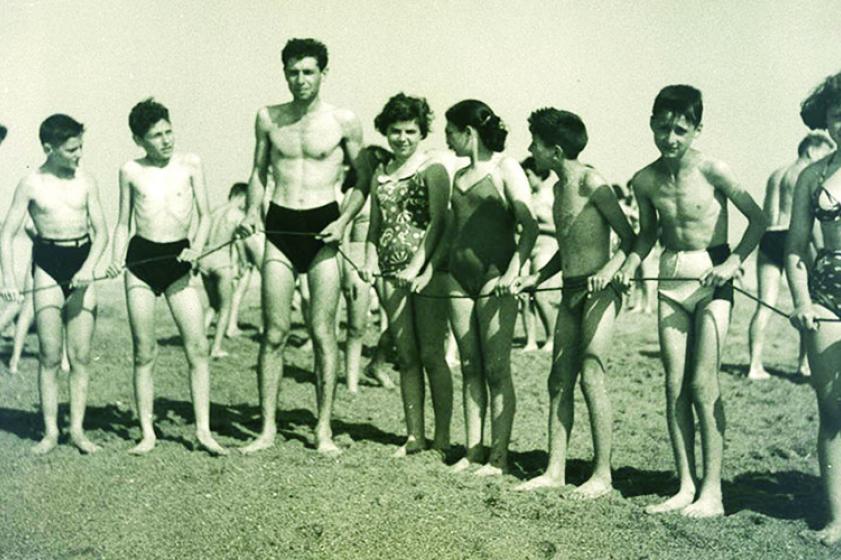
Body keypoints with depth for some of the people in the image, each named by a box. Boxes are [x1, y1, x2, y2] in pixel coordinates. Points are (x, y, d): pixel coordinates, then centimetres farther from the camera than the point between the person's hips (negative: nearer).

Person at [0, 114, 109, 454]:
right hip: (48, 264, -2)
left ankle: (77, 429, 8)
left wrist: (88, 268, -13)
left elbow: (101, 231, 3)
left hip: (82, 263, 2)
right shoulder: (31, 184, -1)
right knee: (50, 355, -1)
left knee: (81, 355, 1)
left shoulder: (86, 182, 4)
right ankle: (50, 430, 7)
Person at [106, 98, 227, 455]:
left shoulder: (190, 164, 4)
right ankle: (147, 433, 13)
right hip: (141, 257, 1)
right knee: (144, 352, 4)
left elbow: (205, 215, 5)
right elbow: (123, 223, 11)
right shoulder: (131, 171, 6)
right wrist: (116, 261, -4)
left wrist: (197, 246, -13)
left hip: (178, 259, 0)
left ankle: (203, 430, 1)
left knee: (197, 348, -6)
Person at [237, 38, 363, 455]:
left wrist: (343, 221, -9)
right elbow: (259, 171, 16)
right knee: (274, 332, 2)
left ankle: (324, 429, 8)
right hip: (279, 227, 2)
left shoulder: (343, 122, 0)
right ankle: (267, 428, 10)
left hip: (322, 226, -2)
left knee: (322, 332, -1)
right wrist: (253, 209, -1)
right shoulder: (268, 118, 7)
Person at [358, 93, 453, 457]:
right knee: (406, 357, 8)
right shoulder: (380, 175, 15)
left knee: (432, 355, -3)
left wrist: (418, 265, -21)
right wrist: (370, 261, 3)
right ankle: (415, 435, 15)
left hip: (427, 273, -6)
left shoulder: (432, 170, -3)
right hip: (393, 275, 6)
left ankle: (442, 436, 6)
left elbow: (438, 222, -12)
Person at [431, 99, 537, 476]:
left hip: (494, 279, -7)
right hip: (460, 278, 7)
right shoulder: (460, 176, 18)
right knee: (470, 369, 7)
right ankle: (472, 451, 11)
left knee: (496, 370, -4)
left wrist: (514, 271, -22)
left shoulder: (505, 169, -3)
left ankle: (499, 455, 0)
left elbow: (530, 226, -11)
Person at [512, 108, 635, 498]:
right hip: (570, 292, 9)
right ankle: (555, 471, 12)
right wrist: (535, 278, 17)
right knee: (559, 381, 6)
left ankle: (603, 474, 1)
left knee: (591, 376, -9)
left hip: (599, 291, -9)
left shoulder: (591, 183, -11)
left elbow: (630, 238, -11)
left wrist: (609, 270, -26)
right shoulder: (560, 187, 15)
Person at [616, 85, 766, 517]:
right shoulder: (645, 181, 2)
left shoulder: (711, 170, -12)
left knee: (703, 382, -9)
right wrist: (631, 263, 1)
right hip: (671, 279, 5)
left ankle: (711, 491, -1)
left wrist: (734, 262, -17)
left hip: (711, 278, -5)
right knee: (674, 386, 4)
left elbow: (757, 219, -5)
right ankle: (686, 486, 13)